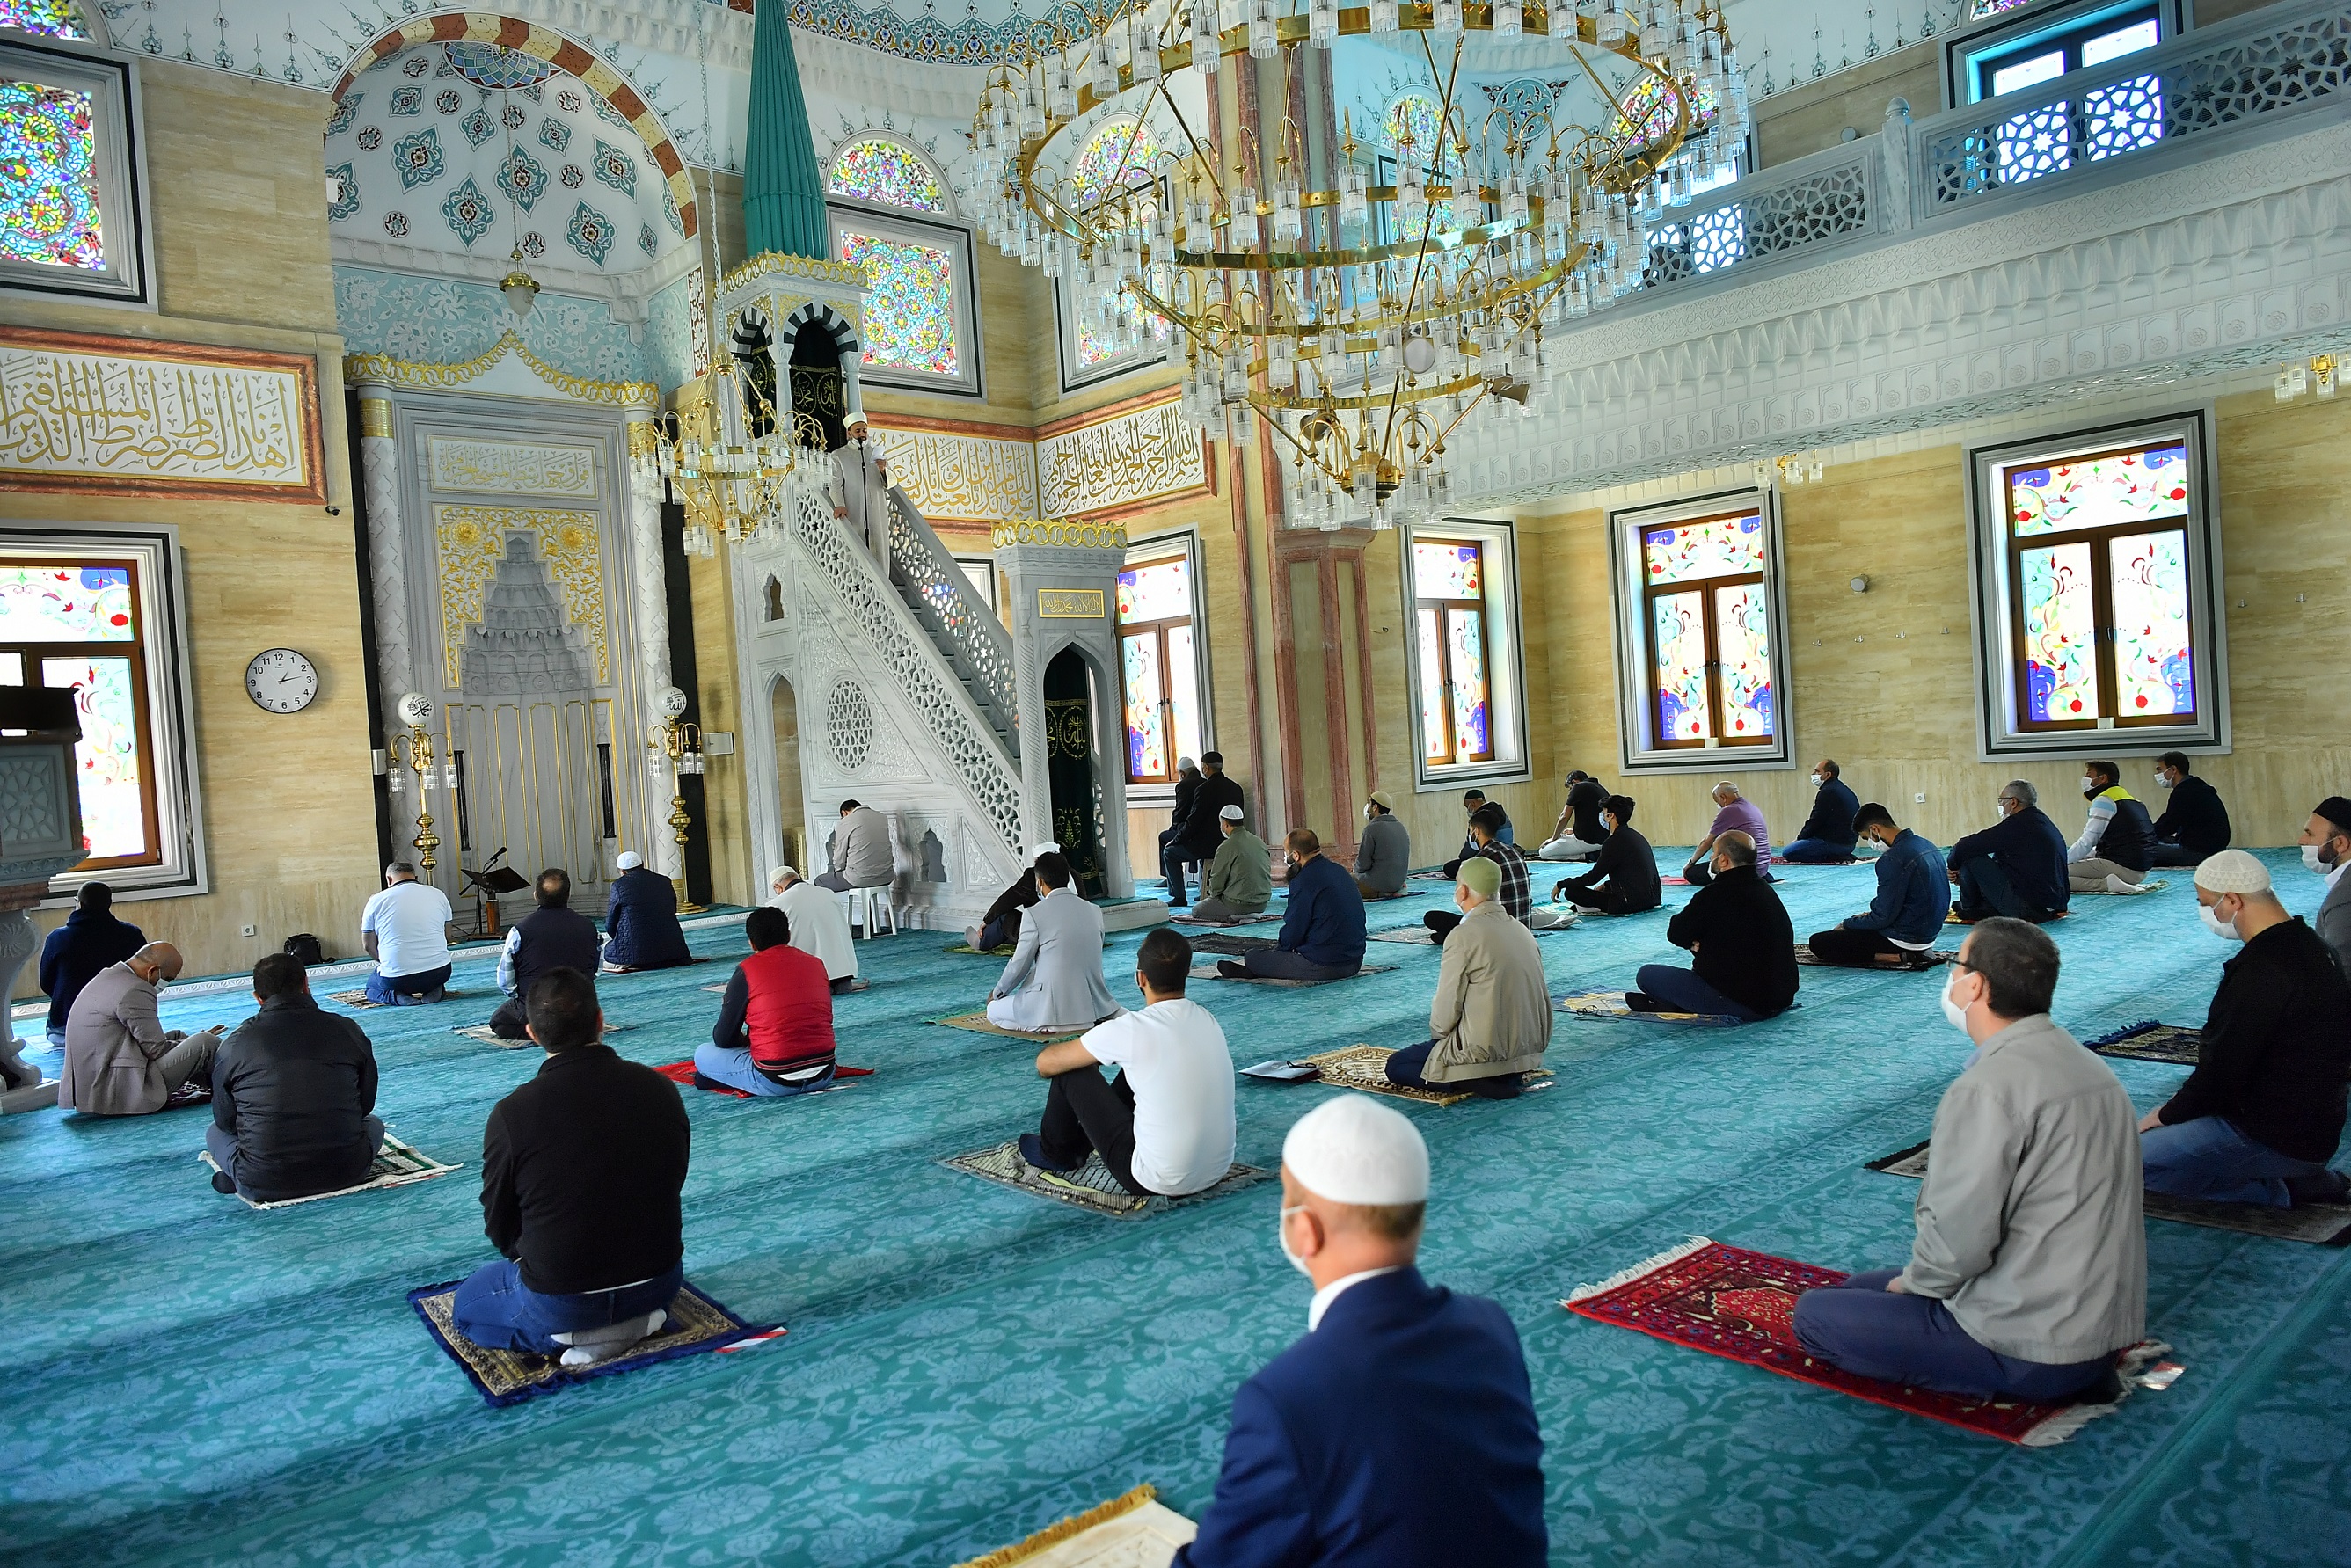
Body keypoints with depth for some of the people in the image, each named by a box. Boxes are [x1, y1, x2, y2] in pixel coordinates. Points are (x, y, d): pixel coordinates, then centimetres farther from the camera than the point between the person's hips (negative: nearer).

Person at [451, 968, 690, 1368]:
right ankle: (632, 1319, 9)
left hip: (561, 1301, -4)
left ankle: (574, 1333, 2)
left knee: (466, 1306, 26)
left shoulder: (511, 1114, -20)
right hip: (661, 1284, 5)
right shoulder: (660, 1089, -10)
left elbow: (500, 1226, -4)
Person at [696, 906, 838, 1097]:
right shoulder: (816, 963, 7)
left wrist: (746, 1041, 24)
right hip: (823, 1075, 4)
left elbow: (722, 1039, 0)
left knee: (703, 1054, 15)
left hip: (775, 1082, -4)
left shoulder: (746, 971, -4)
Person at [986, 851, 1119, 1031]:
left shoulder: (1035, 914, -11)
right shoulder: (1094, 910, 5)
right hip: (1093, 1005, 6)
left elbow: (1019, 964, -3)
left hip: (1054, 1007, -5)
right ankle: (1088, 1019, 8)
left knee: (993, 1011, 17)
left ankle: (1047, 1024, -3)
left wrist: (997, 993, 15)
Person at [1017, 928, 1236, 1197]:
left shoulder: (1131, 1029, -18)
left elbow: (1045, 1063, -4)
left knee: (1071, 1068, 5)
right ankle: (1080, 1144, 44)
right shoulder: (1207, 1020, 0)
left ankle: (1055, 1154, 33)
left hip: (1158, 1182, -6)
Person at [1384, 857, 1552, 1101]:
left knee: (1396, 1067, 7)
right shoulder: (1522, 930, 6)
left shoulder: (1464, 935, -18)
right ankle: (1511, 1075, 8)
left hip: (1486, 1051, -8)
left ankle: (1478, 1079, -8)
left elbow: (1447, 1006, -15)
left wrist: (1437, 1034, 7)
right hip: (1529, 1050, 8)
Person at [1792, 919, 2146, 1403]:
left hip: (2030, 1350, -9)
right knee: (1859, 1285, 21)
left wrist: (1914, 1281, -2)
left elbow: (1958, 1240, -24)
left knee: (1814, 1313, 1)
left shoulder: (1986, 1089, -24)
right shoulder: (2089, 1067, 6)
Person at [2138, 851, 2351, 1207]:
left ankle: (2279, 1189, -4)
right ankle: (2301, 1179, 13)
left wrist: (2165, 1116, -5)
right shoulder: (2305, 944, 7)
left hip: (2275, 1137, -10)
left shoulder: (2263, 971, -25)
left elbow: (2222, 1069, -21)